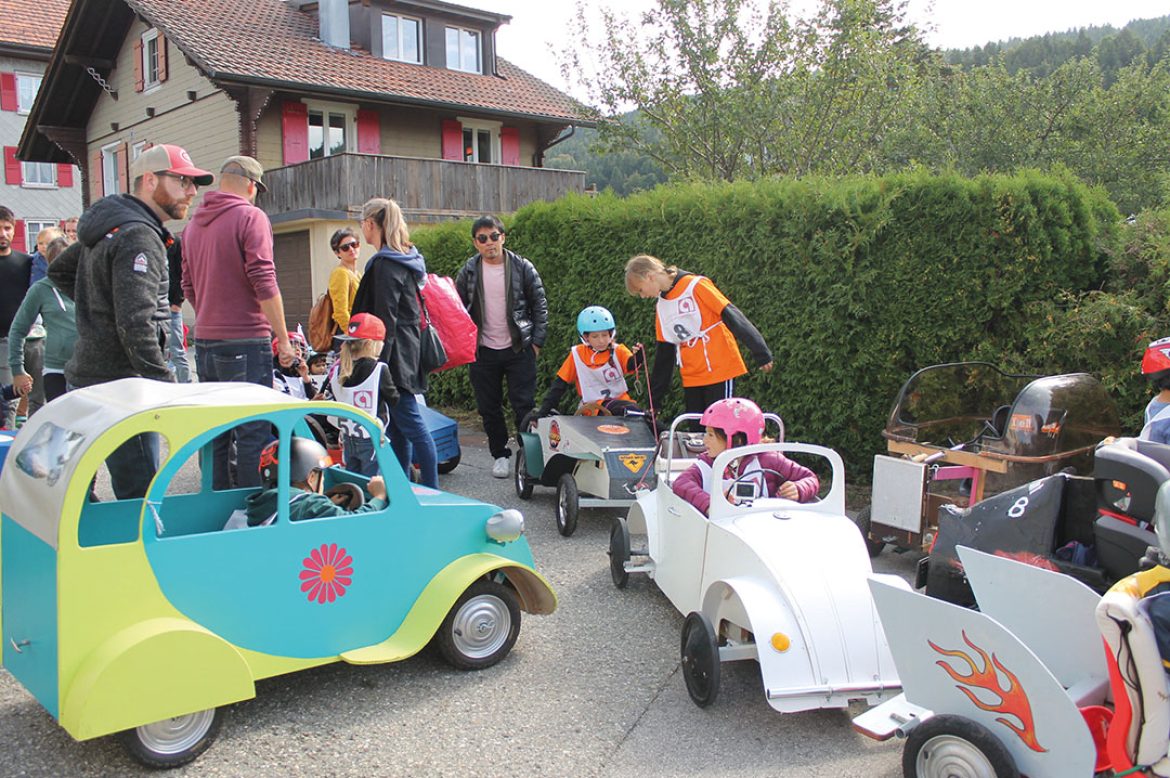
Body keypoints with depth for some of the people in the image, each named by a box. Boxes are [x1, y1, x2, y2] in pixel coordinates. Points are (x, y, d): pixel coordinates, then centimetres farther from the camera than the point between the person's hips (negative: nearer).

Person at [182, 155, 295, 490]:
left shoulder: (194, 223, 15)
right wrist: (283, 339, -11)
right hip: (245, 342, -7)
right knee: (253, 434, -3)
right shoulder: (250, 216, -7)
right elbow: (264, 284, -15)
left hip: (205, 341, 7)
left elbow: (189, 287, 19)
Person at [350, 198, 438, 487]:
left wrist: (378, 363, -19)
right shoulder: (406, 259, 15)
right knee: (396, 425, 13)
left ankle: (431, 491, -4)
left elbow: (385, 319, -19)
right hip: (406, 352, 10)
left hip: (393, 355, -10)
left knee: (409, 423, -7)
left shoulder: (384, 264, -14)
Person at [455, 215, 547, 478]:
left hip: (519, 349, -2)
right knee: (489, 408, 8)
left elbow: (540, 306, 2)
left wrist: (536, 342, -3)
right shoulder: (469, 271, 3)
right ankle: (500, 455, 23)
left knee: (523, 405, -3)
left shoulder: (522, 268, -2)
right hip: (483, 352, 2)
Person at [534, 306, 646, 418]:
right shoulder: (577, 354, -1)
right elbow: (559, 384, 4)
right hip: (594, 407, -3)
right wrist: (542, 412, -2)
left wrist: (637, 357, -44)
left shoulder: (618, 351, 2)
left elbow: (630, 364, -19)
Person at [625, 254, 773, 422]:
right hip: (691, 379, 7)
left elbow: (732, 316, -13)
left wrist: (761, 354, -15)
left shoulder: (695, 286, -11)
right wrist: (654, 402, 16)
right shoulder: (662, 308, 11)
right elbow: (664, 354, 15)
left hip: (720, 371, -7)